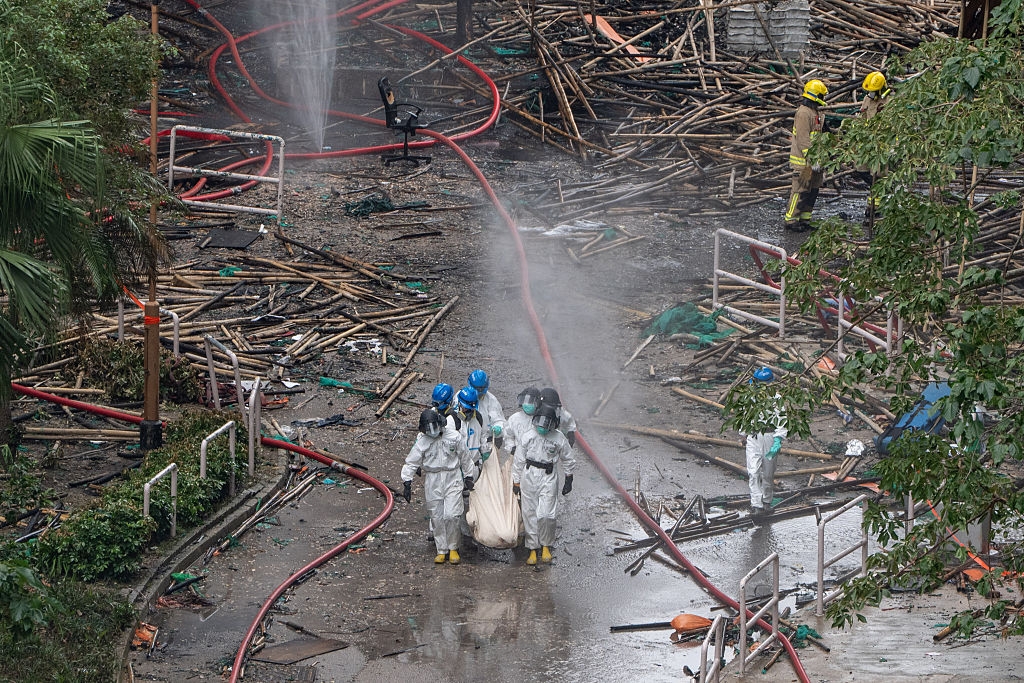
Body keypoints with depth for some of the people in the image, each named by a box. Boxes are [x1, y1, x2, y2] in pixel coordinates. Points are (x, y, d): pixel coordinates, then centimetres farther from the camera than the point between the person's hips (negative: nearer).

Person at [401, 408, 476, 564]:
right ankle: (441, 550, 17)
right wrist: (407, 483, -8)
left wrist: (468, 477, 15)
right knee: (437, 517, 4)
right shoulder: (422, 441, -4)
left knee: (452, 515, -9)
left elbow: (464, 457, 10)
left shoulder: (454, 437, -3)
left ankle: (453, 547, 9)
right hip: (432, 481, 1)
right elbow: (411, 463, -1)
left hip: (453, 478, -1)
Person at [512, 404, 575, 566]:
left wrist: (568, 480, 15)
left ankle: (546, 546, 12)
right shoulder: (528, 437, -1)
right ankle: (533, 549, 13)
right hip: (529, 475, 1)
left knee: (546, 514, -10)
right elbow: (518, 460, 6)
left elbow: (568, 460, 12)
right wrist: (516, 482, 7)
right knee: (530, 514, 3)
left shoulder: (559, 439, -2)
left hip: (549, 478, -1)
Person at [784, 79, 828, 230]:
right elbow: (803, 140, -22)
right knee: (801, 190, -6)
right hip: (803, 161, -10)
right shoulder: (803, 113, -18)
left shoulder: (816, 112, 14)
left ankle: (805, 218, 21)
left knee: (813, 190, 12)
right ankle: (791, 219, 1)